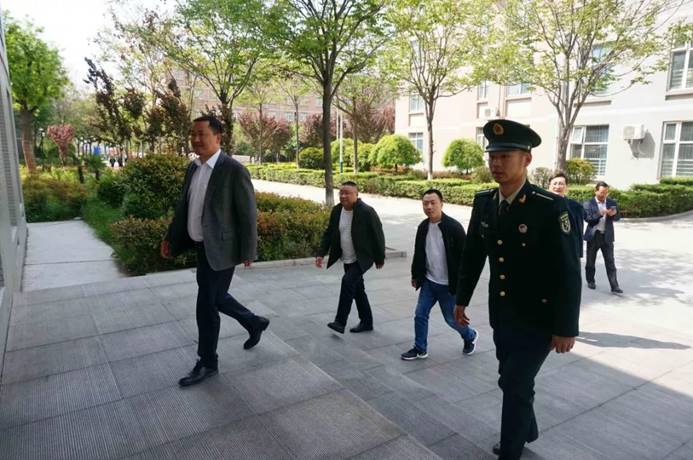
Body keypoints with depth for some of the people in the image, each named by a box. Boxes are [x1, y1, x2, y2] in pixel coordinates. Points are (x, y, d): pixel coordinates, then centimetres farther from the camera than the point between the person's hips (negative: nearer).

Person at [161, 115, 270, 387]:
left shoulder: (234, 171, -17)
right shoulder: (193, 168, 6)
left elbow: (248, 214, -15)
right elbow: (184, 206, 14)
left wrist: (248, 252, -13)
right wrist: (170, 238, 10)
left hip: (220, 250, -8)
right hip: (201, 247, 8)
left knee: (206, 306, 1)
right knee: (216, 297, 21)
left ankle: (207, 363, 20)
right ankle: (255, 323, 43)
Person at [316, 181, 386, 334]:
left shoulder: (367, 212, -18)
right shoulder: (336, 210, 0)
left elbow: (378, 235, -11)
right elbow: (328, 234, 7)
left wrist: (380, 258, -5)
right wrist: (321, 253, -3)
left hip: (363, 258, -7)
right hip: (347, 259, 7)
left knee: (348, 281, -23)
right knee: (357, 289, 13)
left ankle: (340, 322, -15)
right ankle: (366, 322, 28)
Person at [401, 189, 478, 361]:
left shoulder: (454, 227, -17)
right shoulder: (423, 227, 1)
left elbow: (464, 256, -15)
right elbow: (418, 254, 13)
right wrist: (415, 275, 15)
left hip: (448, 284, -5)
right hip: (428, 282, 5)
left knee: (452, 319, 9)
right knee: (420, 315, 6)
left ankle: (470, 336, 39)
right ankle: (420, 349, 23)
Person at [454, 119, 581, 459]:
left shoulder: (550, 207, -21)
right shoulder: (483, 202, -4)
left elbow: (568, 273, -18)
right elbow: (472, 255, 6)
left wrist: (565, 328, -15)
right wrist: (461, 299, 12)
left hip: (538, 319, -6)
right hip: (501, 314, 6)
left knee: (515, 385, -1)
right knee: (513, 381, 21)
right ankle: (527, 430, 47)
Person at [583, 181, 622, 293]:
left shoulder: (612, 203, 6)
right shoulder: (588, 203, -4)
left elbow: (618, 217, 5)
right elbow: (587, 218, -13)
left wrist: (614, 213, -18)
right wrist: (600, 214, -27)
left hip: (607, 237, 2)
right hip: (593, 236, -1)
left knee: (610, 262, -1)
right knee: (590, 261, 11)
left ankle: (614, 286, -2)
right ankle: (590, 281, 28)